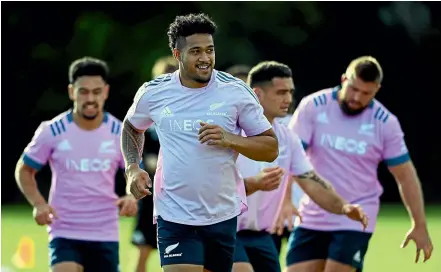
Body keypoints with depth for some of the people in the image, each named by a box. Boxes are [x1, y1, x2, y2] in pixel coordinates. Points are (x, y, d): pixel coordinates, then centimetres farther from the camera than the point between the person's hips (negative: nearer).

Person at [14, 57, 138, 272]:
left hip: (105, 236, 3)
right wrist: (38, 203, -10)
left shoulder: (120, 133, -1)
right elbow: (24, 170, 7)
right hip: (64, 233, -2)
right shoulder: (52, 131, -5)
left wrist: (131, 197, -14)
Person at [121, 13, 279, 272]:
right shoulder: (153, 93, -2)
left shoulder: (236, 91, -5)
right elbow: (131, 127, 20)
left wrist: (229, 139, -19)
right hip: (175, 218, -1)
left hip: (223, 216, 2)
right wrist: (133, 168, 3)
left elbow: (271, 148, -2)